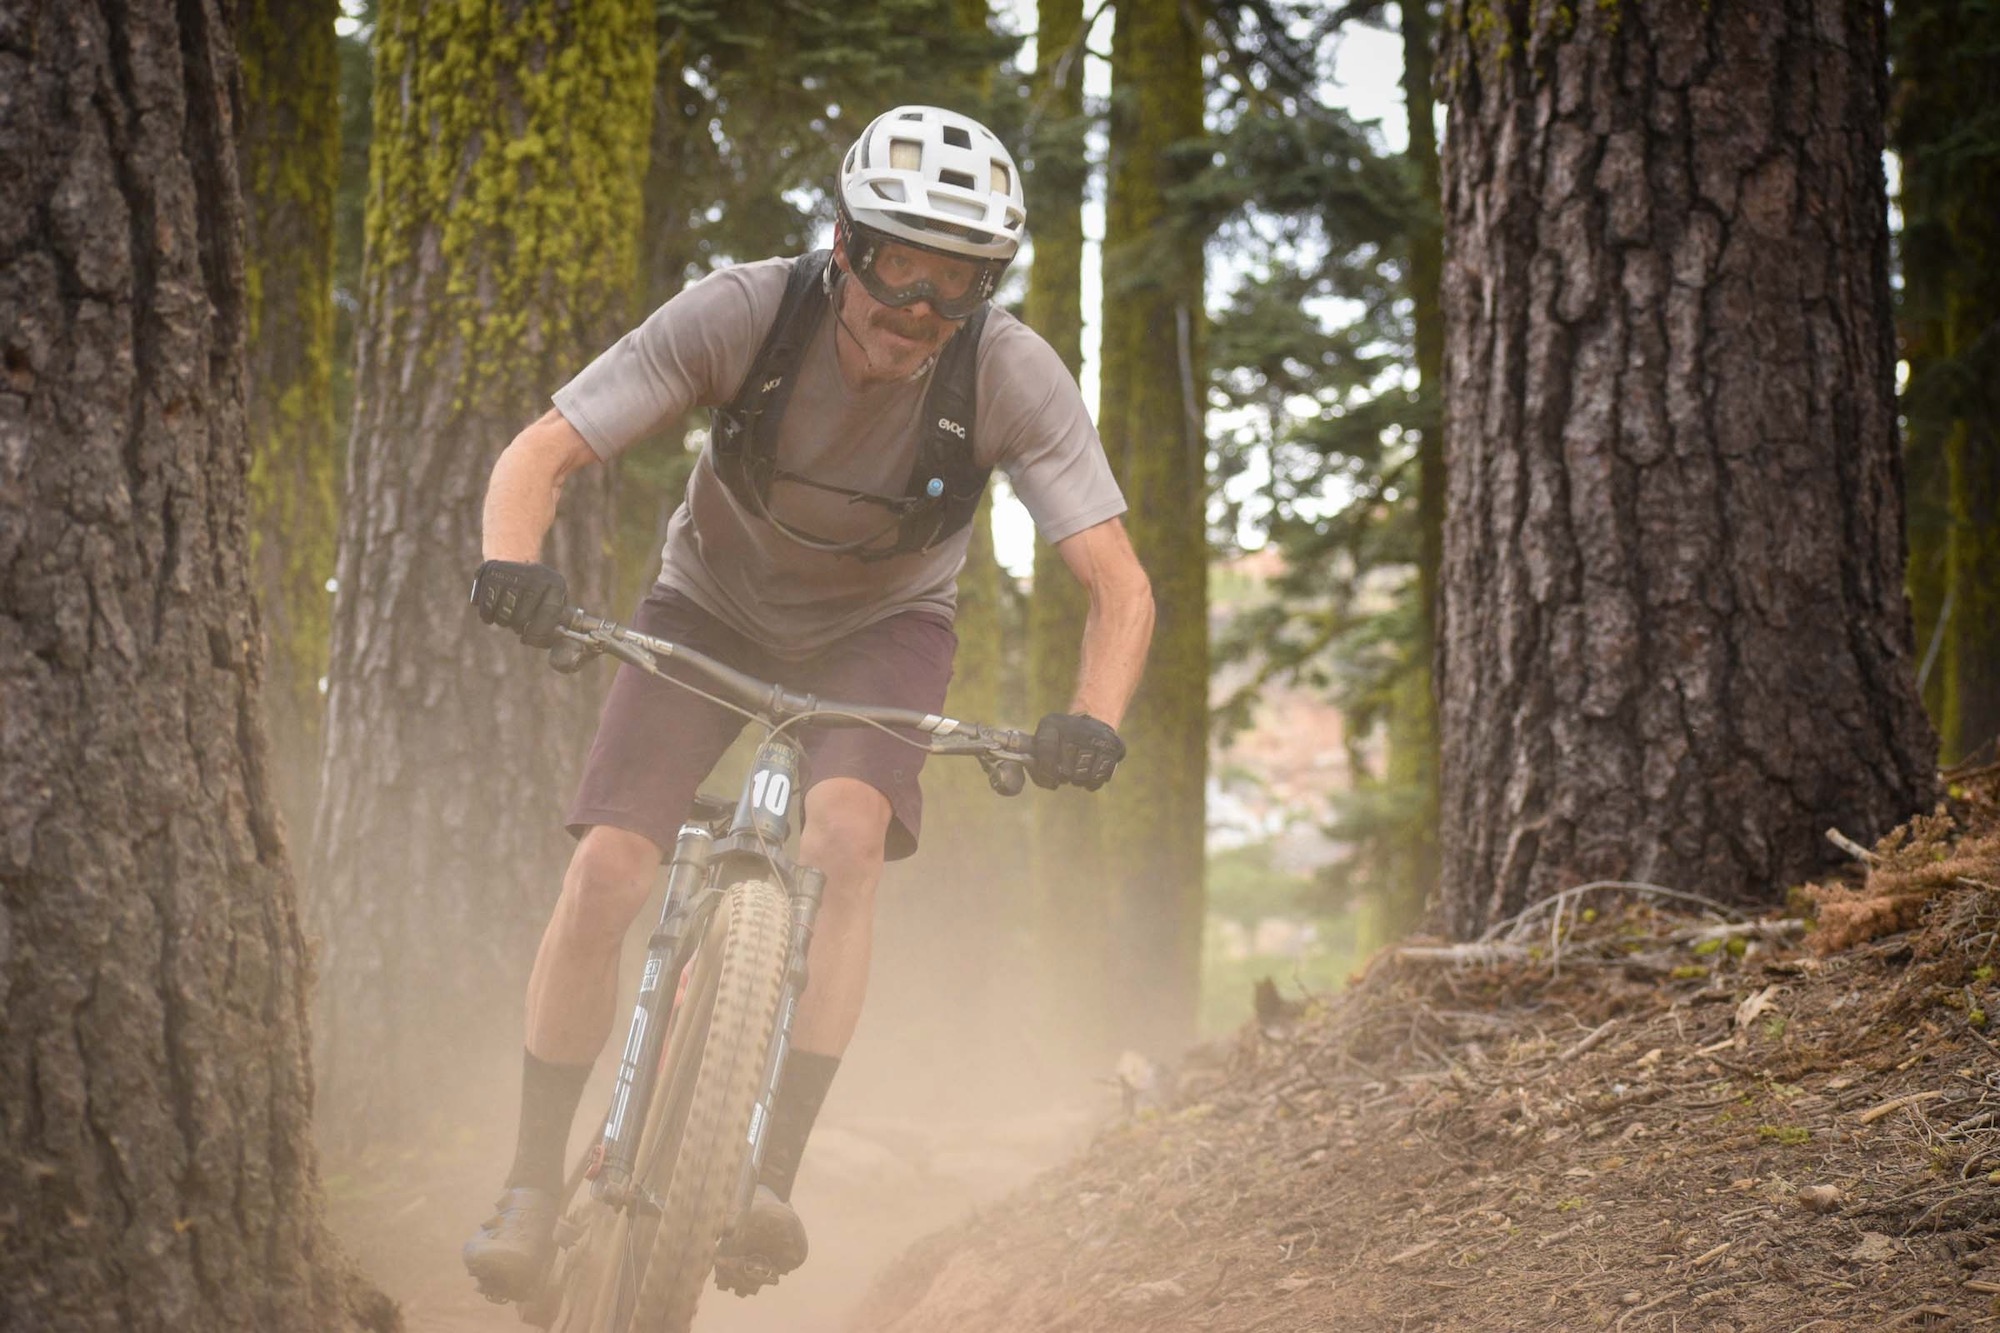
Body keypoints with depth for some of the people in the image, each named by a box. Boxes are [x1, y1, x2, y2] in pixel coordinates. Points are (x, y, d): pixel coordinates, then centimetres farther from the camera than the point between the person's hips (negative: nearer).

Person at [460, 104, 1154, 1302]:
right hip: (713, 609, 0)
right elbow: (542, 454, -25)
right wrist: (512, 563, -47)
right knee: (606, 874, -17)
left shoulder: (1014, 375, -27)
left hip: (883, 626, 0)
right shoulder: (742, 314, -28)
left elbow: (1120, 584, -26)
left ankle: (775, 1172, -24)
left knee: (844, 834, -30)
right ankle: (535, 1184, 0)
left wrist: (1095, 720, -46)